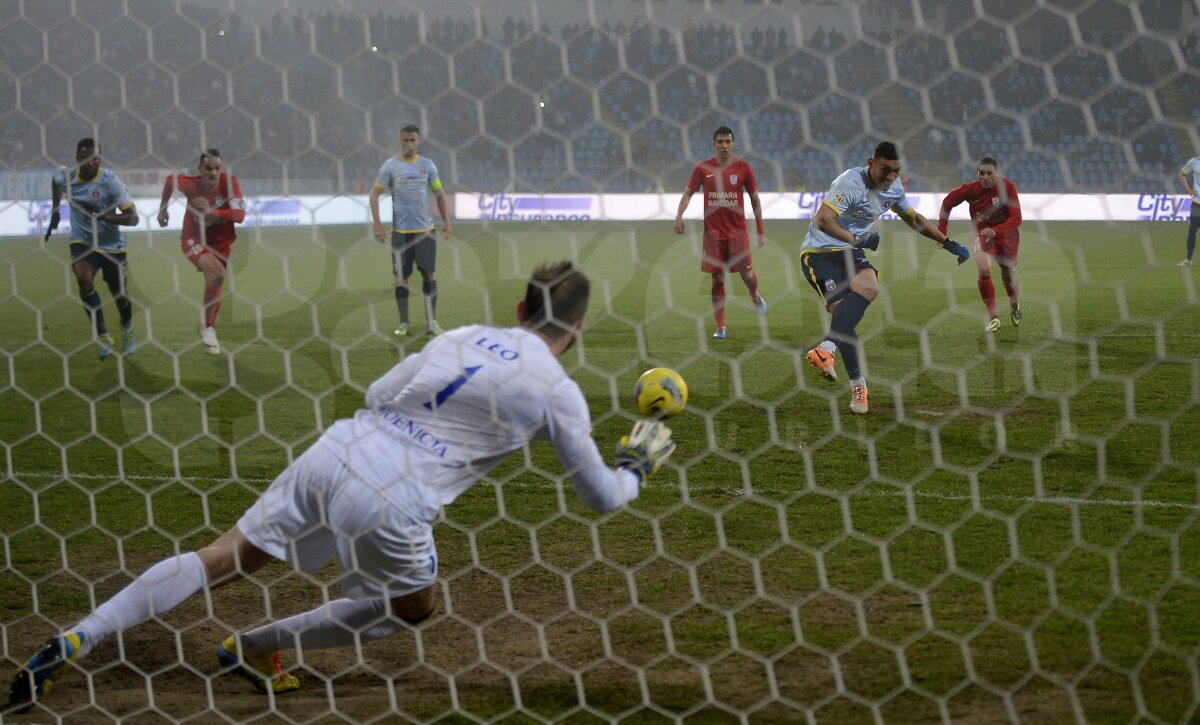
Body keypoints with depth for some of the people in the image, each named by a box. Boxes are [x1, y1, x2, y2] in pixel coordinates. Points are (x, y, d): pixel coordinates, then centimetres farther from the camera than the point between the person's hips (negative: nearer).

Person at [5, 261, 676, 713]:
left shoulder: (463, 337, 16)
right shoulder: (559, 394, 3)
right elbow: (600, 497, 12)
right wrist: (639, 465, 32)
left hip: (332, 457, 5)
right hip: (389, 507, -5)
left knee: (222, 560, 12)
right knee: (414, 605, 24)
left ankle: (77, 641, 1)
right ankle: (257, 649, 20)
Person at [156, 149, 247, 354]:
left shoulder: (230, 182, -21)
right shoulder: (190, 184, -20)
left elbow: (240, 215, -30)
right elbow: (170, 180, 3)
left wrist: (212, 211, -41)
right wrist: (162, 208, 14)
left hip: (221, 244, 3)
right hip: (193, 240, -3)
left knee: (214, 286, 13)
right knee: (217, 274, -28)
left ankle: (209, 330, 36)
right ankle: (206, 327, -12)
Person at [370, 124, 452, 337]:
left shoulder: (427, 165, 6)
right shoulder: (390, 166, 0)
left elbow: (439, 193, 14)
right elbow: (374, 194, 1)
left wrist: (446, 221, 6)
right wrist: (377, 225, -7)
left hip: (425, 229, 1)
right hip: (400, 230, -1)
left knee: (430, 273, -1)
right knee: (401, 277, 1)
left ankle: (431, 322, 6)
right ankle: (403, 323, 9)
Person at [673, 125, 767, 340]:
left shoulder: (743, 168, 0)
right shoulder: (703, 168, 1)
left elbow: (755, 199, 6)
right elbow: (688, 193, 6)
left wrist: (760, 231, 4)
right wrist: (679, 215, -13)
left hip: (737, 231, 0)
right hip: (713, 232, 0)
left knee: (747, 275, -3)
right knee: (718, 280, 0)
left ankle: (755, 296, 33)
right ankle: (720, 328, 6)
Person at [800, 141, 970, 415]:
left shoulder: (894, 189, 7)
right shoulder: (852, 182, -20)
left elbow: (914, 219, 27)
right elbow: (822, 220, -31)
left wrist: (948, 243, 27)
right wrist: (856, 240, -41)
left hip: (850, 251, 6)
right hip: (819, 252, -6)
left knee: (869, 287, -27)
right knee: (841, 310, -25)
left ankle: (827, 349, -33)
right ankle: (858, 384, -20)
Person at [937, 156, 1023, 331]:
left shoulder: (1007, 186, -26)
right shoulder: (970, 190, -22)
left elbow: (1016, 218, -28)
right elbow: (947, 203, -4)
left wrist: (995, 231, -43)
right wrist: (941, 232, -7)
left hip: (1006, 231, 0)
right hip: (983, 232, 0)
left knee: (1009, 274, 12)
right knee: (984, 270, -23)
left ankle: (1015, 307, 45)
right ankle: (993, 317, -11)